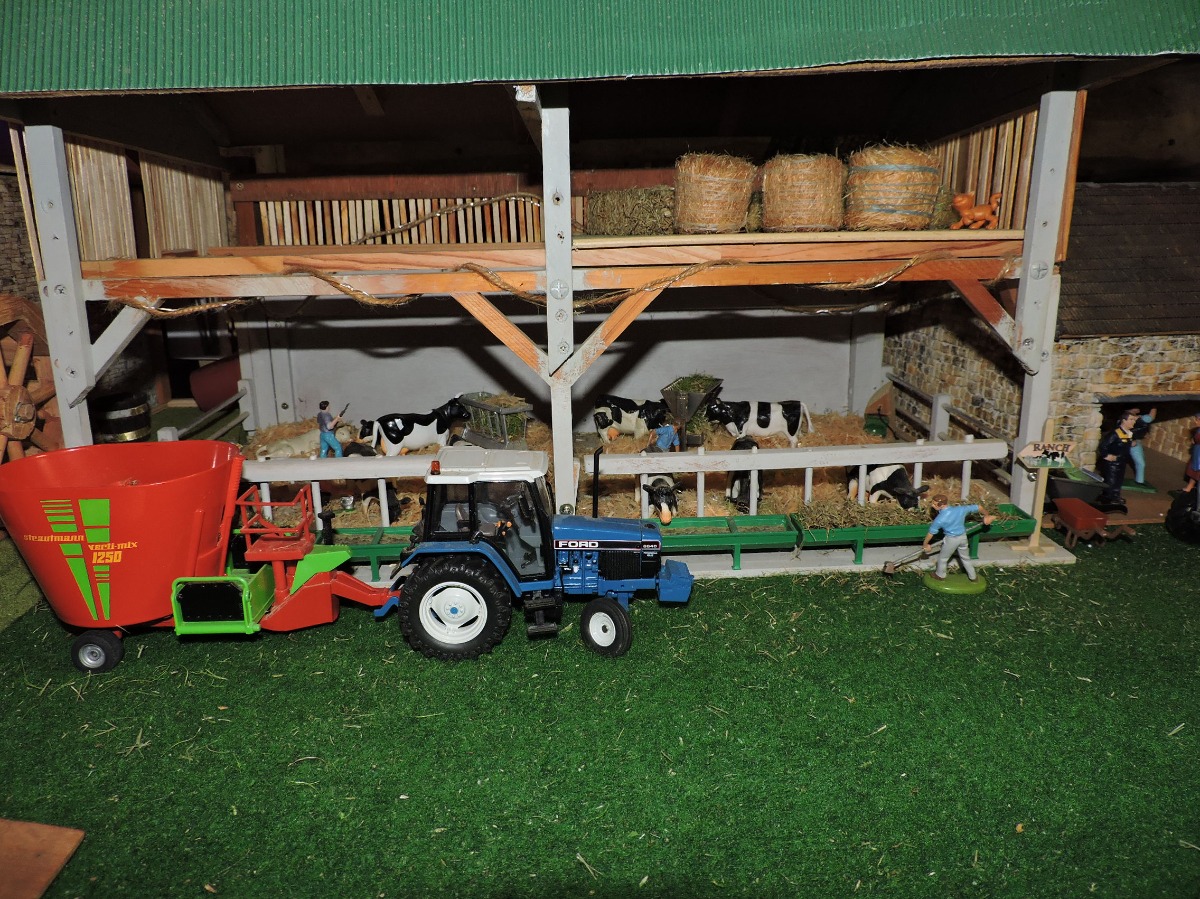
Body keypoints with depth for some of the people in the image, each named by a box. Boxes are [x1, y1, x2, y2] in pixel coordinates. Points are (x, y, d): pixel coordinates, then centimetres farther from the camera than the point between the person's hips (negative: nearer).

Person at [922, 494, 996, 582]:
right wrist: (986, 515, 19)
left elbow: (931, 533, -13)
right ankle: (973, 576, 42)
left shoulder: (939, 519, -25)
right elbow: (977, 507, -1)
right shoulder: (960, 509, -13)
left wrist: (925, 544, 3)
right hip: (963, 536, 5)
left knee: (942, 558, 21)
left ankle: (940, 575, 41)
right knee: (965, 557, 28)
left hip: (951, 539, -5)